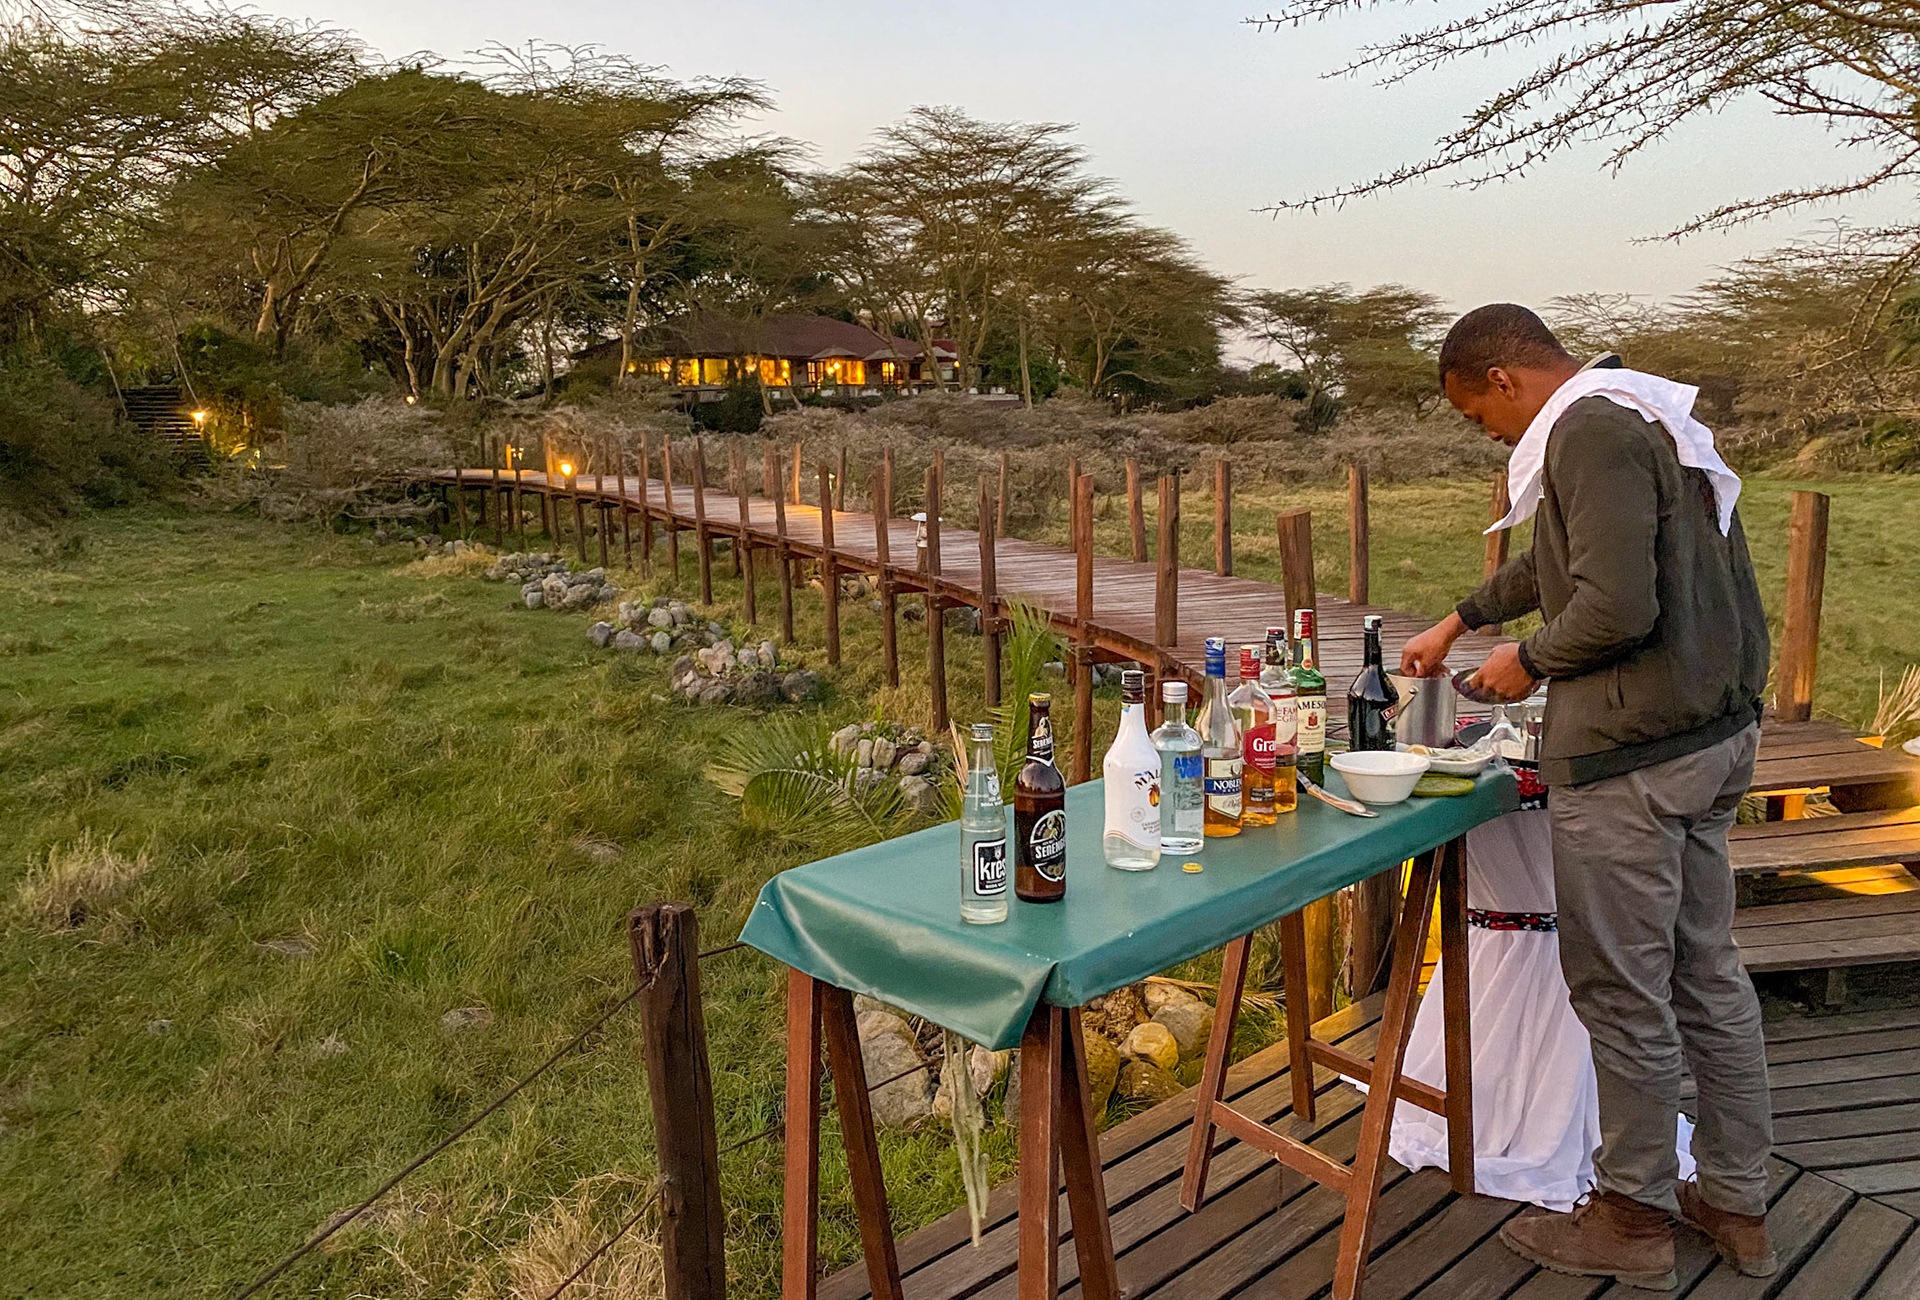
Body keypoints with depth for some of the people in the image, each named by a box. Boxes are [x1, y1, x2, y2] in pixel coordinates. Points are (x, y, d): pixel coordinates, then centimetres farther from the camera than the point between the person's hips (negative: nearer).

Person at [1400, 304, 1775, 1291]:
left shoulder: (1592, 433, -16)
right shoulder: (1647, 421, 17)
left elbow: (1616, 608, -26)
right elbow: (1562, 560, 31)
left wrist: (1529, 662, -8)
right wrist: (1460, 620, 37)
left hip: (1629, 760, -10)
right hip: (1714, 736, 10)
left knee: (1621, 990, 3)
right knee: (1706, 972, 17)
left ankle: (1633, 1218, 18)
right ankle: (1735, 1204, 30)